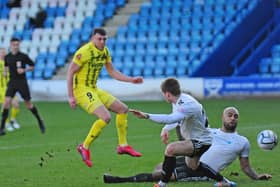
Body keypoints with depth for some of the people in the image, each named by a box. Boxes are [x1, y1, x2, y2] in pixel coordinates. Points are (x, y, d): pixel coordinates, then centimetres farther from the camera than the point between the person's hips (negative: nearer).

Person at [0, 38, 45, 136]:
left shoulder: (23, 56, -6)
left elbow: (32, 66, 3)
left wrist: (24, 70, -13)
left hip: (22, 82, -2)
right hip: (12, 83, 2)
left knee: (28, 104, 4)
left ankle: (40, 121, 27)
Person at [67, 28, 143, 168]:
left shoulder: (105, 51, 8)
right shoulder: (84, 51, -18)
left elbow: (112, 72, 18)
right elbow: (70, 72, -16)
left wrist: (132, 80, 8)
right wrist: (70, 97, -19)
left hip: (94, 89, 9)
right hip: (82, 90, -9)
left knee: (123, 109, 11)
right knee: (105, 117, -24)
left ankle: (123, 145, 19)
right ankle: (85, 147, -11)